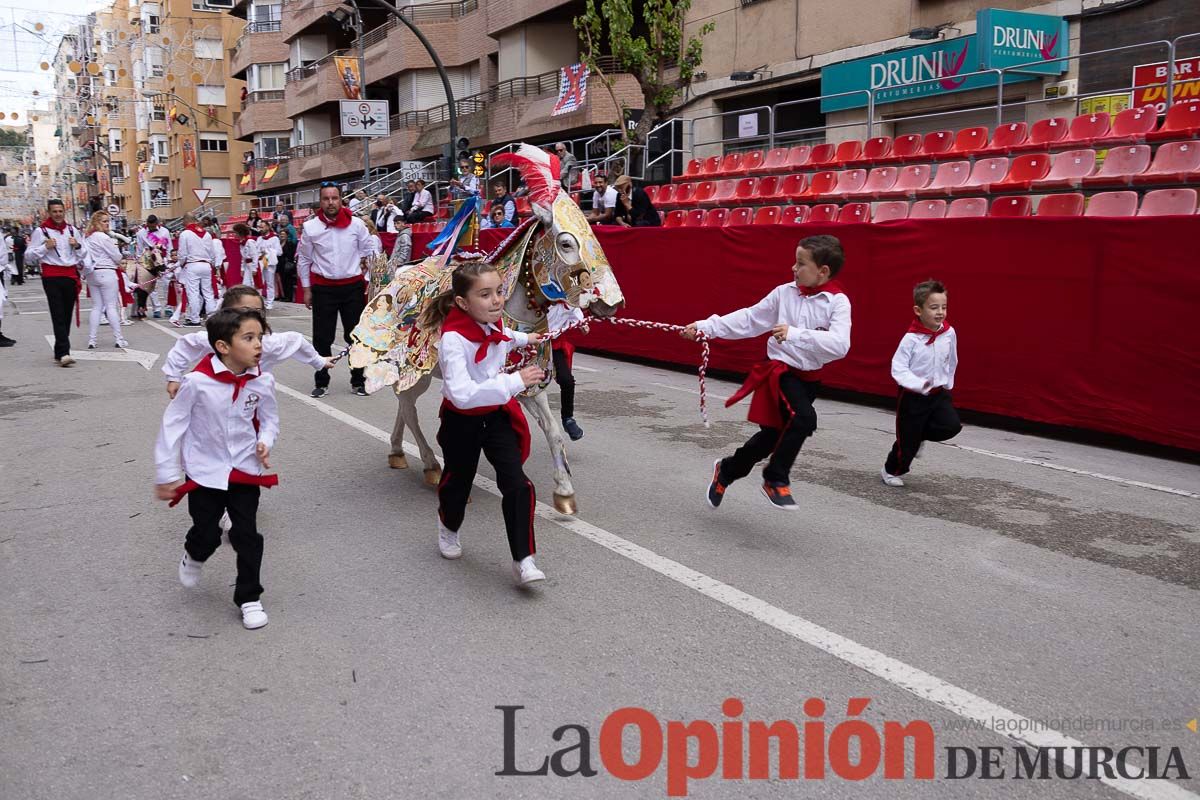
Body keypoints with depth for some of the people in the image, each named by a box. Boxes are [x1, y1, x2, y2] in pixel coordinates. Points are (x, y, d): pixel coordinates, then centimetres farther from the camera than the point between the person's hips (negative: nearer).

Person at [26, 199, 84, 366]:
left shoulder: (71, 229, 13)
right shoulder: (41, 231, -1)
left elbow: (84, 251, 22)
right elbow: (30, 254, 0)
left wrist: (77, 246, 1)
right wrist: (46, 247, -14)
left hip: (71, 275, 5)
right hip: (51, 276, -5)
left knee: (67, 315, 9)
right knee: (58, 315, -12)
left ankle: (59, 351, 20)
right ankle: (63, 353, -20)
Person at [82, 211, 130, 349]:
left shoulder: (86, 237, 10)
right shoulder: (103, 237, -12)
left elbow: (87, 257, 13)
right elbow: (117, 257, -8)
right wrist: (115, 248, 13)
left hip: (92, 274, 7)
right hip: (106, 273, -7)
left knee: (96, 307, 10)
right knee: (112, 306, -3)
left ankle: (91, 340, 7)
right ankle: (119, 339, -1)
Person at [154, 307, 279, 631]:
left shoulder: (262, 382, -12)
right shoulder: (198, 381, -21)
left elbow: (269, 419, 7)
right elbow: (172, 424, -10)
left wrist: (265, 443, -14)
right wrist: (166, 474, -6)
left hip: (245, 470, 2)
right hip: (205, 471, -2)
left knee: (247, 536, 3)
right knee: (206, 534, 6)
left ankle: (249, 597, 20)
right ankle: (194, 556, 43)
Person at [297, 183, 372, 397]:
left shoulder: (356, 224, -3)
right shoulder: (310, 227, -3)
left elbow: (369, 254, 5)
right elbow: (304, 260, 6)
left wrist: (369, 281, 1)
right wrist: (306, 289, 6)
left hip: (353, 287, 0)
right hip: (323, 289, 0)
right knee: (322, 338, 4)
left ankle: (358, 381, 17)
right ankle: (321, 382, 16)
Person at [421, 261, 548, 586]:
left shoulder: (495, 323, -8)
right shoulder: (453, 340, -31)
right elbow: (461, 394, -43)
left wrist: (524, 338, 36)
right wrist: (515, 381, -43)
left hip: (498, 416, 5)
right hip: (462, 421, -4)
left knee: (517, 485, -8)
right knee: (458, 480, 19)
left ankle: (523, 561, -1)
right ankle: (449, 528, 52)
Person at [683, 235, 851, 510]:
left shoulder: (838, 302, -11)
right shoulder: (784, 293, -3)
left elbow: (839, 345, -25)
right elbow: (748, 319, 3)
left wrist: (795, 334, -33)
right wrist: (706, 327, -1)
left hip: (808, 378, 2)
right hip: (781, 370, -2)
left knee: (771, 436, 15)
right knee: (804, 418, -28)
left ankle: (726, 470, 41)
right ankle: (776, 479, -7)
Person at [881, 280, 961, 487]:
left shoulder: (949, 333, -5)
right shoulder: (911, 338, -20)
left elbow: (951, 363, 10)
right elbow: (898, 369, -20)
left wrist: (946, 385, 13)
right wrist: (918, 384, -31)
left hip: (939, 393, 4)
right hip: (913, 396, -4)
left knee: (952, 425, -17)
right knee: (907, 441, 4)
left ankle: (920, 435, 14)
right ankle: (890, 471, 32)